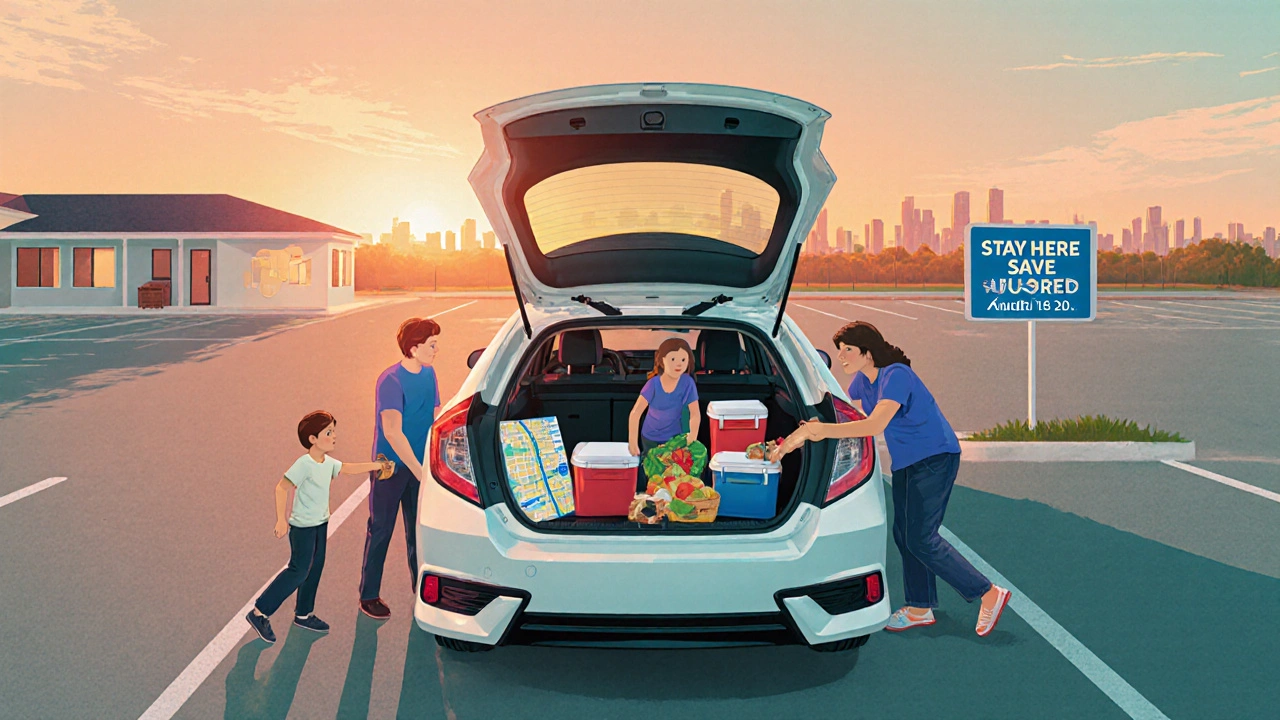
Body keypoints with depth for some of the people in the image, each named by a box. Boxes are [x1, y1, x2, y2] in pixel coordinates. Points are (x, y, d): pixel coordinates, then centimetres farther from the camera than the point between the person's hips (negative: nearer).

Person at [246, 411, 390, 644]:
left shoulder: (328, 462, 3)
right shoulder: (304, 464, -23)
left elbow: (347, 468, 21)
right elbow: (282, 487, -26)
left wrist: (375, 465, 18)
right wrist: (281, 520, -30)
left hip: (320, 523, 9)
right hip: (303, 526, -9)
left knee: (315, 568, 14)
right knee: (299, 571, -7)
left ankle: (303, 614, 27)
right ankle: (260, 612, 0)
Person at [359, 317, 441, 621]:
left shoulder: (429, 374, 1)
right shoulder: (391, 381, -21)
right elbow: (392, 431, -29)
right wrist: (419, 471, -31)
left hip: (420, 464, 6)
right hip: (391, 467, -6)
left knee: (418, 529, 16)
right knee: (381, 531, 5)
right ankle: (369, 596, 18)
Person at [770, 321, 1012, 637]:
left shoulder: (896, 375, -24)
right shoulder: (863, 380, 4)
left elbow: (875, 425, -35)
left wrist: (821, 430, -38)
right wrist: (802, 434, -1)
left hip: (935, 459, -9)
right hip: (905, 462, 9)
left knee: (920, 539, -11)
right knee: (904, 535, 10)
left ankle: (989, 594, -2)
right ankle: (920, 609, 20)